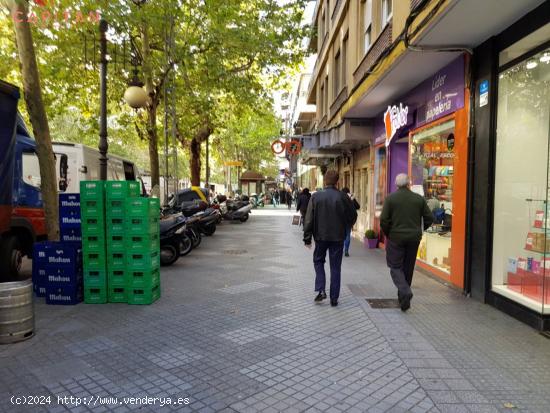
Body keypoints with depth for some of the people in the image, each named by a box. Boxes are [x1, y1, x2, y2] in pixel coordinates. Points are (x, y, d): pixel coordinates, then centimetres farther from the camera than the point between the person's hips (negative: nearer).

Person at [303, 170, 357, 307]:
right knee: (335, 267, 10)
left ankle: (321, 290, 4)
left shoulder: (315, 196, -7)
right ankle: (334, 298, 13)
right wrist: (345, 228, 20)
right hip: (338, 237, 0)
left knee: (318, 261, 20)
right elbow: (353, 215, 1)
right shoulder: (343, 197, -7)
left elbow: (309, 219, -6)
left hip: (321, 236, 0)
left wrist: (307, 238, 1)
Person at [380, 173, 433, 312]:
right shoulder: (419, 198, 2)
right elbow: (429, 218, 3)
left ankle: (405, 291, -19)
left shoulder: (390, 198, -7)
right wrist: (419, 230, 18)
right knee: (408, 268, 14)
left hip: (396, 238, -3)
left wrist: (387, 234, 5)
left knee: (395, 267, 4)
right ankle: (403, 298, 23)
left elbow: (384, 220, -11)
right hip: (414, 238, 3)